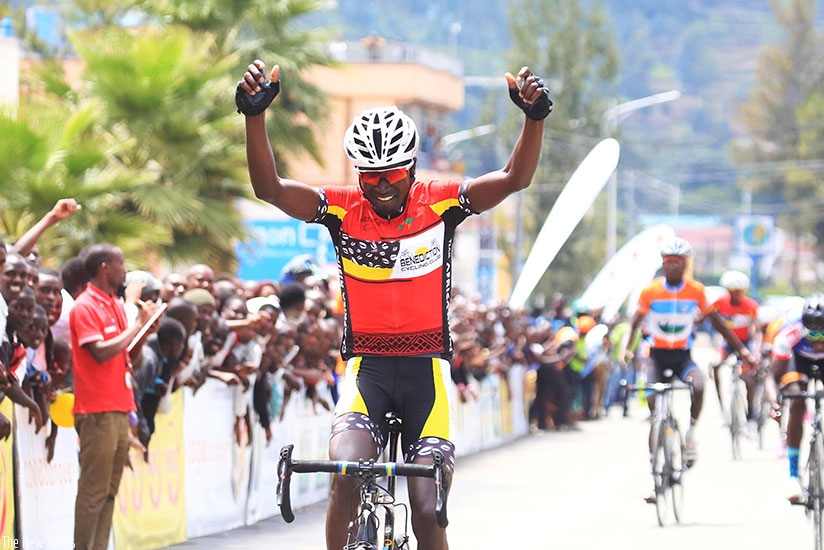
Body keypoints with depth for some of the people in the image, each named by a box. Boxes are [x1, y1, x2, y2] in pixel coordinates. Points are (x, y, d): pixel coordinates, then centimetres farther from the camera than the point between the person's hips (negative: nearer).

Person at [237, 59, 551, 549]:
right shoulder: (341, 209, -3)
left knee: (427, 507, -7)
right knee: (346, 476, -26)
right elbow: (270, 187, -17)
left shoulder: (440, 203, -3)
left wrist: (535, 117, -33)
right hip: (367, 365, 0)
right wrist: (255, 115, -32)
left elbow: (515, 178, -15)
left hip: (426, 366, 0)